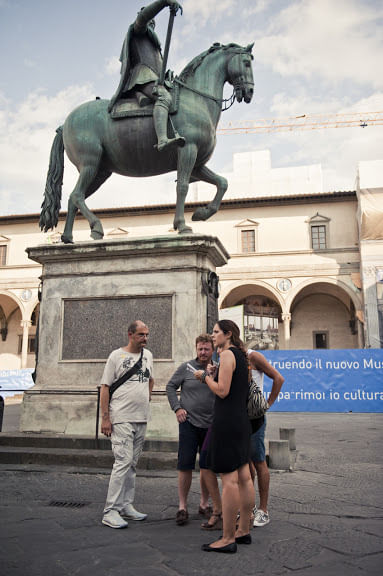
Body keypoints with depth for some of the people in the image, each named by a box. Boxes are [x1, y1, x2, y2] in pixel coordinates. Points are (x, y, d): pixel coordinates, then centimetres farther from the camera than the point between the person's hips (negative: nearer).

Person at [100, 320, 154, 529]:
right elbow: (105, 387, -6)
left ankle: (126, 506, 23)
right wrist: (105, 418, -11)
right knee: (123, 462, -11)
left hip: (141, 419, 6)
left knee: (132, 464, 12)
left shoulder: (148, 355, 13)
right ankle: (110, 511, -4)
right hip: (121, 419, -6)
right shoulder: (116, 355, -5)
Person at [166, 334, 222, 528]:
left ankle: (204, 503, 26)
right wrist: (177, 408, -4)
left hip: (211, 425, 2)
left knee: (207, 467, 10)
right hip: (189, 423, -2)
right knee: (185, 465, 2)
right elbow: (170, 387, 5)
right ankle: (182, 507, 15)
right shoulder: (186, 367, -1)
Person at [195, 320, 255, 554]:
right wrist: (215, 374, 16)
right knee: (244, 477, 12)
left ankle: (228, 539, 2)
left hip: (227, 420, -10)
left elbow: (222, 391, -18)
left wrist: (205, 376, -3)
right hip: (242, 420, 10)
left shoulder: (227, 354, -12)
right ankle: (243, 531, 22)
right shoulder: (241, 356, 16)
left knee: (229, 479, -5)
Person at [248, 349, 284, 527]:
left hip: (254, 417, -7)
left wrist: (268, 404, -13)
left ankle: (263, 511, 7)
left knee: (259, 462, -1)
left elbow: (278, 378, -12)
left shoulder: (252, 356, -9)